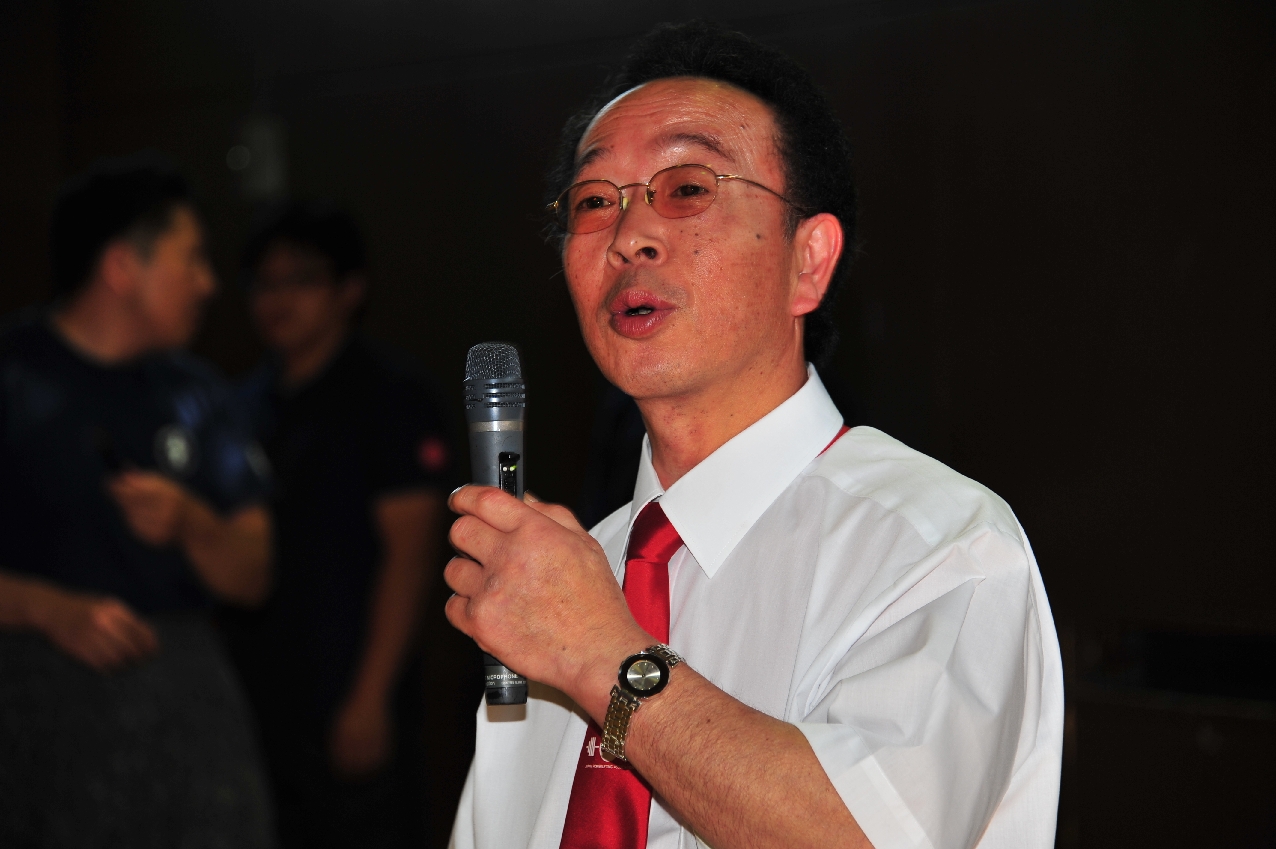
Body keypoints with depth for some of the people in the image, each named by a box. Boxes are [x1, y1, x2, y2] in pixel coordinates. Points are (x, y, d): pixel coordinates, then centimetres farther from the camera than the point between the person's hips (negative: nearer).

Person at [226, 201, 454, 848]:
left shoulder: (386, 396, -6)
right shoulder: (252, 400, 14)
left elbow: (410, 552, -12)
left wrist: (370, 697, -17)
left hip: (349, 705, -6)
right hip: (255, 695, 7)